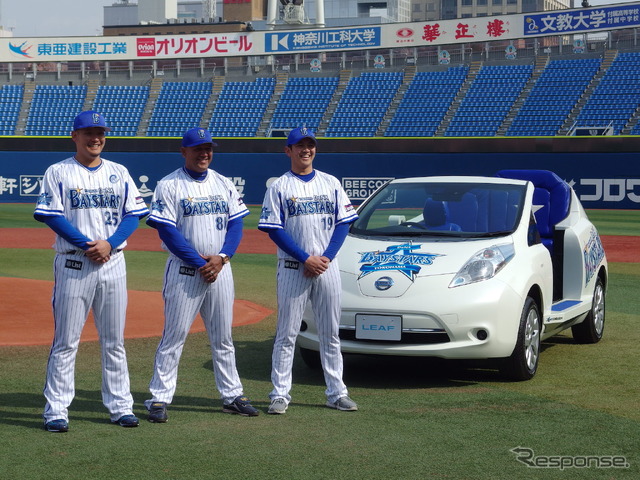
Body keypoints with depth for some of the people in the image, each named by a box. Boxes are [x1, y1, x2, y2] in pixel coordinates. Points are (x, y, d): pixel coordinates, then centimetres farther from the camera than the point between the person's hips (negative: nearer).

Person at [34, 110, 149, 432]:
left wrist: (109, 244, -10)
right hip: (73, 263, -3)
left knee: (114, 341, 9)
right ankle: (56, 410, 3)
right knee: (66, 341, -2)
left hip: (113, 263, 3)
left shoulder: (119, 173, 11)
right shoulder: (58, 172, 2)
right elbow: (50, 215, -7)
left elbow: (134, 214, 6)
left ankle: (120, 406, 15)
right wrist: (86, 245, -16)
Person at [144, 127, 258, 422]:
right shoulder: (169, 185, -4)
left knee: (223, 337, 11)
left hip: (220, 271, 5)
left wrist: (221, 257, -10)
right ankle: (159, 398, 1)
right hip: (184, 272, -4)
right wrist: (199, 263, -15)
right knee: (174, 335, -4)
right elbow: (167, 230, -11)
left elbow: (236, 223, 7)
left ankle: (232, 396, 18)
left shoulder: (224, 184, 11)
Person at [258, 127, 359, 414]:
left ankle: (336, 393, 15)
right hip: (293, 269, -3)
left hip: (328, 267, 3)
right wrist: (306, 259, -14)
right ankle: (280, 395, 3)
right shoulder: (279, 187, 1)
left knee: (331, 334, 8)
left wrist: (326, 257, -8)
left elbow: (343, 222, 6)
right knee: (287, 334, -1)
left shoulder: (331, 183, 10)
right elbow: (274, 229, -6)